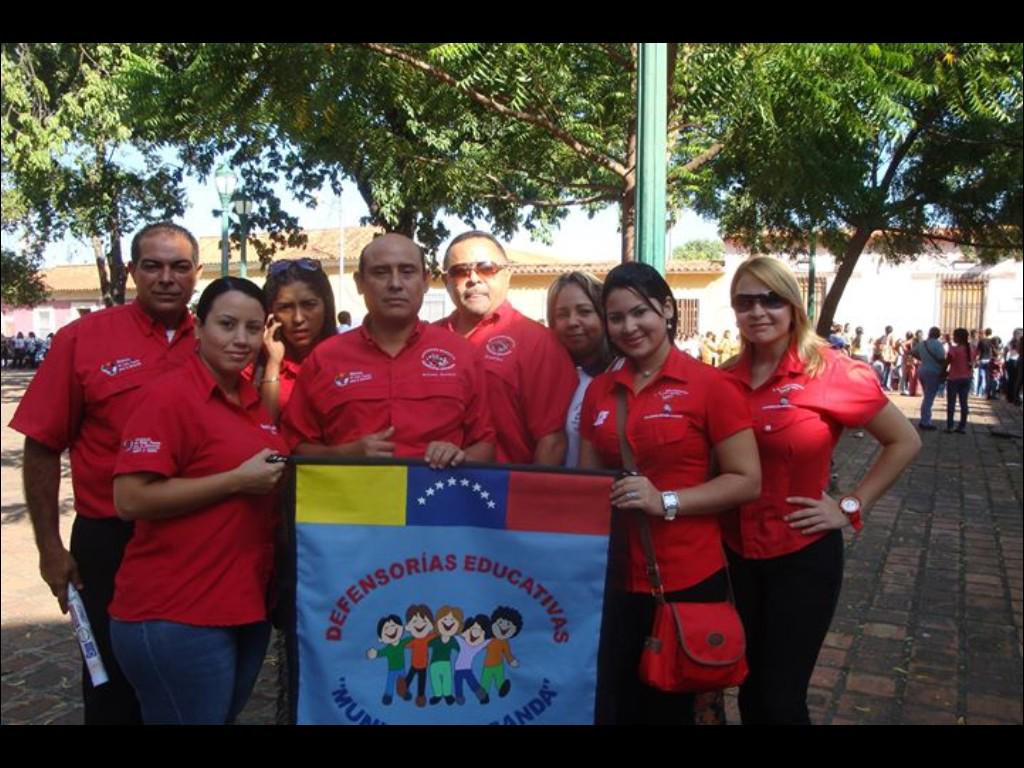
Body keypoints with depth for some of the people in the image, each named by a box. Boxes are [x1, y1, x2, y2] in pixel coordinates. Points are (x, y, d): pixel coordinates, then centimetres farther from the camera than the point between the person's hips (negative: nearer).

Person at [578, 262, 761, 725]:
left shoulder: (710, 385, -9)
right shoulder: (598, 391, 6)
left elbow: (747, 481, -9)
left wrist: (666, 501, -19)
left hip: (686, 579, -4)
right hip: (614, 576, 4)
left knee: (671, 706, 14)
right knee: (608, 702, 14)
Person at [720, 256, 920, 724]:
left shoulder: (834, 373, -14)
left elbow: (904, 442, -2)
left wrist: (851, 506, -8)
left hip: (804, 556, -4)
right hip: (735, 555, 4)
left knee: (781, 696, 6)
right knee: (748, 688, 19)